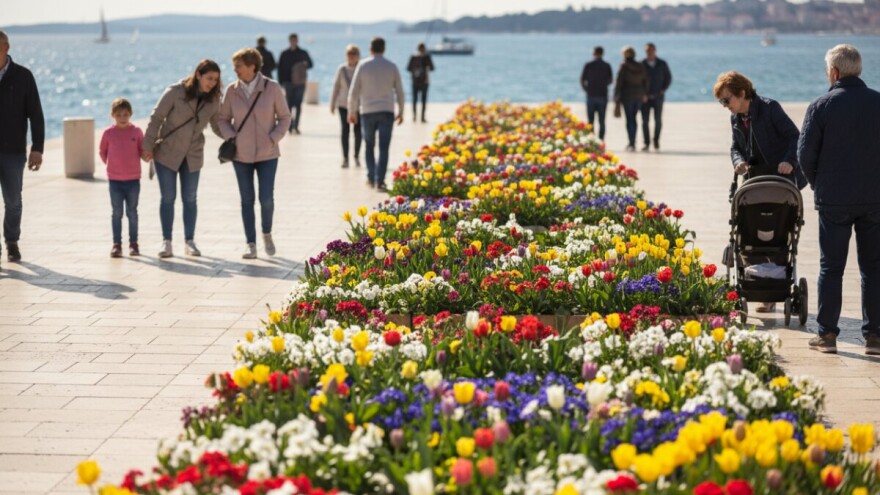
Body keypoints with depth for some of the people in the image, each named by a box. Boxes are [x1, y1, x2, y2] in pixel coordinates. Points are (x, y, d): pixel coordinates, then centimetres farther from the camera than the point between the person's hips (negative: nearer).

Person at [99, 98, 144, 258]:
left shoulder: (136, 131, -1)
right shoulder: (108, 133, -1)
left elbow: (142, 151, 4)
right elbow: (103, 152, 11)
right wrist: (109, 164, 4)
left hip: (133, 180, 0)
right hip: (115, 180, 0)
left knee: (132, 212, 7)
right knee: (117, 213, 4)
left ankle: (133, 243, 14)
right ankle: (116, 244, 8)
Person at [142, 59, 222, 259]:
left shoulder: (213, 100, -4)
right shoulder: (175, 92, -16)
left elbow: (218, 126, 6)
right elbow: (156, 118, -12)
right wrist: (148, 146, -12)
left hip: (192, 156, 3)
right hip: (166, 153, -3)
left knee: (190, 199, 8)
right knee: (168, 198, 2)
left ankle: (189, 242, 16)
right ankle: (166, 242, 9)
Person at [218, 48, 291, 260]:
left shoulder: (272, 88, -6)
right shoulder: (232, 90, -2)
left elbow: (284, 117, 3)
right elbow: (223, 119, 9)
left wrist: (273, 138, -10)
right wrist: (231, 137, -7)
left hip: (267, 154, -2)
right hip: (241, 155, 2)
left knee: (266, 198, -6)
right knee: (247, 200, 3)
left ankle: (267, 234, 21)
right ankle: (250, 244, 12)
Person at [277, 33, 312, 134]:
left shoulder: (303, 53, 8)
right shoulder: (285, 54, 6)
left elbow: (311, 64, 15)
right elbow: (280, 68, 5)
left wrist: (305, 64, -10)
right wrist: (281, 82, -2)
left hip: (300, 82, 1)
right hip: (288, 82, -1)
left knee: (298, 105, -3)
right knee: (289, 104, -3)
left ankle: (296, 126, 0)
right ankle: (290, 125, 2)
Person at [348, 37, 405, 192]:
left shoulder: (363, 66, -1)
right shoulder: (392, 67, 3)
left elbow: (354, 91, -1)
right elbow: (399, 91, 7)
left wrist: (352, 111, 9)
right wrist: (401, 112, 17)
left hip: (367, 111, 0)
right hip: (386, 111, 0)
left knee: (369, 146, 15)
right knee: (383, 147, -2)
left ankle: (371, 178, 18)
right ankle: (379, 181, -10)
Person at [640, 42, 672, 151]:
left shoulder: (662, 64, 4)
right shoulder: (641, 65, 0)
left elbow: (668, 77, 12)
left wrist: (663, 89, 2)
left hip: (658, 96, 1)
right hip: (645, 97, -1)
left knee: (658, 120, 0)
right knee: (645, 120, -3)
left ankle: (656, 141, 16)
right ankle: (647, 143, 2)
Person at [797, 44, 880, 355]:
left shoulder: (821, 107, -9)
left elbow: (806, 154, -7)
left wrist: (817, 185, 10)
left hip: (834, 200, -2)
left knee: (831, 268, 6)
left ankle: (827, 334, 8)